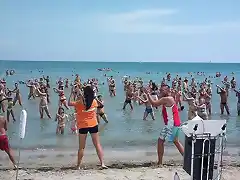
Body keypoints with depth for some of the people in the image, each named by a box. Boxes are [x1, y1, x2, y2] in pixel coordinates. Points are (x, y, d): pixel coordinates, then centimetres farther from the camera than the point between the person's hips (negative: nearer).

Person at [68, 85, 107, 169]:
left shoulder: (80, 102, -11)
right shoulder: (94, 101, -3)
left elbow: (69, 103, -1)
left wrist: (71, 93, 6)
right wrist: (81, 97, 19)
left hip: (83, 126, -2)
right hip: (93, 125, 2)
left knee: (81, 147, 8)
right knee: (97, 145, 7)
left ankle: (78, 166, 14)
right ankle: (102, 163, 1)